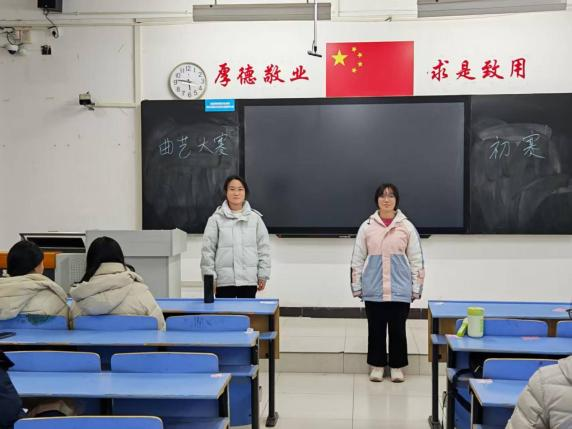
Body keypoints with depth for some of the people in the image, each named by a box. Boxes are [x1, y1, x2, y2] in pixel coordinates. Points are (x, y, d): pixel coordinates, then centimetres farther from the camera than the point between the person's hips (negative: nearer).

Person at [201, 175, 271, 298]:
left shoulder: (255, 218, 5)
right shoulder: (216, 219, 0)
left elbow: (263, 248, 6)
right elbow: (208, 249, 0)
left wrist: (263, 275, 2)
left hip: (249, 279, 2)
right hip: (224, 280, -1)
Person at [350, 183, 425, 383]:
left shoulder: (407, 226, 2)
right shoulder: (367, 226, 3)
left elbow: (416, 259, 4)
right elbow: (357, 258, 6)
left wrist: (416, 288, 1)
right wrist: (356, 286, 3)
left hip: (399, 289, 0)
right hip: (374, 289, 0)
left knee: (397, 329, 6)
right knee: (376, 329, 8)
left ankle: (397, 367, 21)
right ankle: (377, 365, 22)